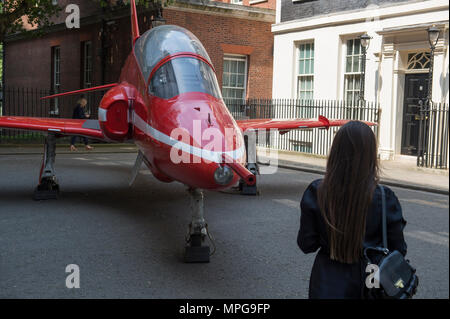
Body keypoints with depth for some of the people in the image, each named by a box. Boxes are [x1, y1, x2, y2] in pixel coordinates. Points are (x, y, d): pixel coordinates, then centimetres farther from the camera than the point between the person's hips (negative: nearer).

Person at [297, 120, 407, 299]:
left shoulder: (316, 193, -15)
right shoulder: (384, 199, -17)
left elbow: (306, 245, -8)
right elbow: (398, 249, -8)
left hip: (327, 286, 0)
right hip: (370, 283, 0)